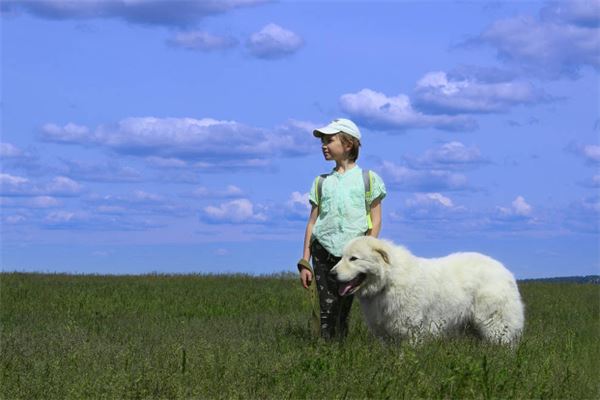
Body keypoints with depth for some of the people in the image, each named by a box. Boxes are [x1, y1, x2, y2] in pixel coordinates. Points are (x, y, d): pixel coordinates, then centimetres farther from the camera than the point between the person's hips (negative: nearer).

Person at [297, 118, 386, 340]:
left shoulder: (367, 178, 9)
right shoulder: (322, 182, 17)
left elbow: (376, 220, 6)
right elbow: (312, 222, 15)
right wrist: (304, 262, 10)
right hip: (324, 251, 2)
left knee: (345, 310, -6)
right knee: (327, 310, -7)